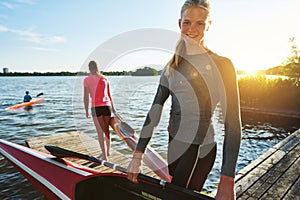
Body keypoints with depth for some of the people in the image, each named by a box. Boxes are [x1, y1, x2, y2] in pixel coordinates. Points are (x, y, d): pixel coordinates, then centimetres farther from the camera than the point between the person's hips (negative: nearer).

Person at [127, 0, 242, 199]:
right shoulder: (172, 67, 7)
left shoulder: (221, 65, -8)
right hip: (172, 143, 5)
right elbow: (155, 111, 4)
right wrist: (138, 155, -1)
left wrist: (227, 180, -15)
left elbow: (232, 123, -11)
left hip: (199, 146, -5)